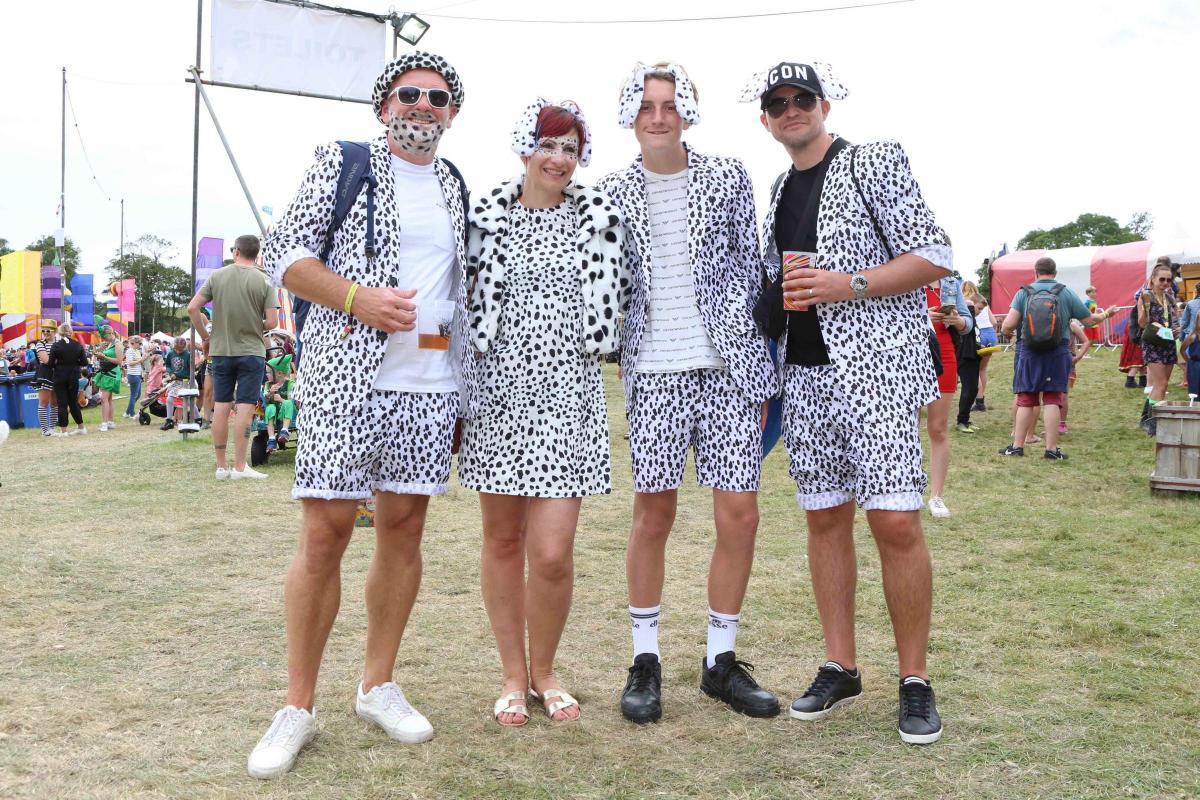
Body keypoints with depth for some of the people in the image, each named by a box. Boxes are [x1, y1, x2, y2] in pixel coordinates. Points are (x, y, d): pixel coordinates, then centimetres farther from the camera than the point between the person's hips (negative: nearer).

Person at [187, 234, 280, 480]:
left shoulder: (217, 276, 0)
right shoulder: (264, 281, -7)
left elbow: (192, 308, -2)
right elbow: (272, 322, -12)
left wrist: (205, 337, 9)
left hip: (221, 350, 3)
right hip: (252, 351, -3)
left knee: (221, 407, 8)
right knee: (244, 408, 0)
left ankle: (221, 466, 13)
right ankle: (239, 466, 1)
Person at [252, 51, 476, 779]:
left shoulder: (456, 186, 17)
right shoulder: (342, 162, 4)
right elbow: (285, 253, -3)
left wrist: (467, 387, 15)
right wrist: (357, 298, -19)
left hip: (431, 385, 5)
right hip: (347, 378, -4)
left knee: (404, 528, 8)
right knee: (326, 533, -5)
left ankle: (379, 686, 22)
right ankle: (298, 706, 8)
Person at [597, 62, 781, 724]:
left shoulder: (728, 178, 6)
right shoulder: (612, 193, 6)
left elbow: (750, 271, 7)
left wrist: (759, 373, 4)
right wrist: (619, 358, 2)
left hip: (727, 368, 1)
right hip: (652, 374, 0)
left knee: (739, 514, 0)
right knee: (653, 516, 4)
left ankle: (721, 660, 17)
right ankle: (645, 660, 18)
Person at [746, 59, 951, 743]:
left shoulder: (876, 162, 0)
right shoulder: (779, 193, 17)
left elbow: (936, 257, -7)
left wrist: (849, 285, -17)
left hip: (876, 369, -6)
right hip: (807, 375, 6)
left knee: (896, 524, -9)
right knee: (825, 519, 8)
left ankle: (916, 681, 5)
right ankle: (841, 668, 19)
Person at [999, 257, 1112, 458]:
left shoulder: (1023, 293, 0)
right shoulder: (1066, 293, 1)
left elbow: (1008, 325, -9)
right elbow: (1089, 320, 8)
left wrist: (1006, 330, 14)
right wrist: (1105, 315, 28)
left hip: (1029, 352, 1)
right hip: (1057, 353, 0)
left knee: (1026, 400, 8)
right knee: (1052, 399, 2)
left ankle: (1017, 445, 9)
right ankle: (1052, 448, 1)